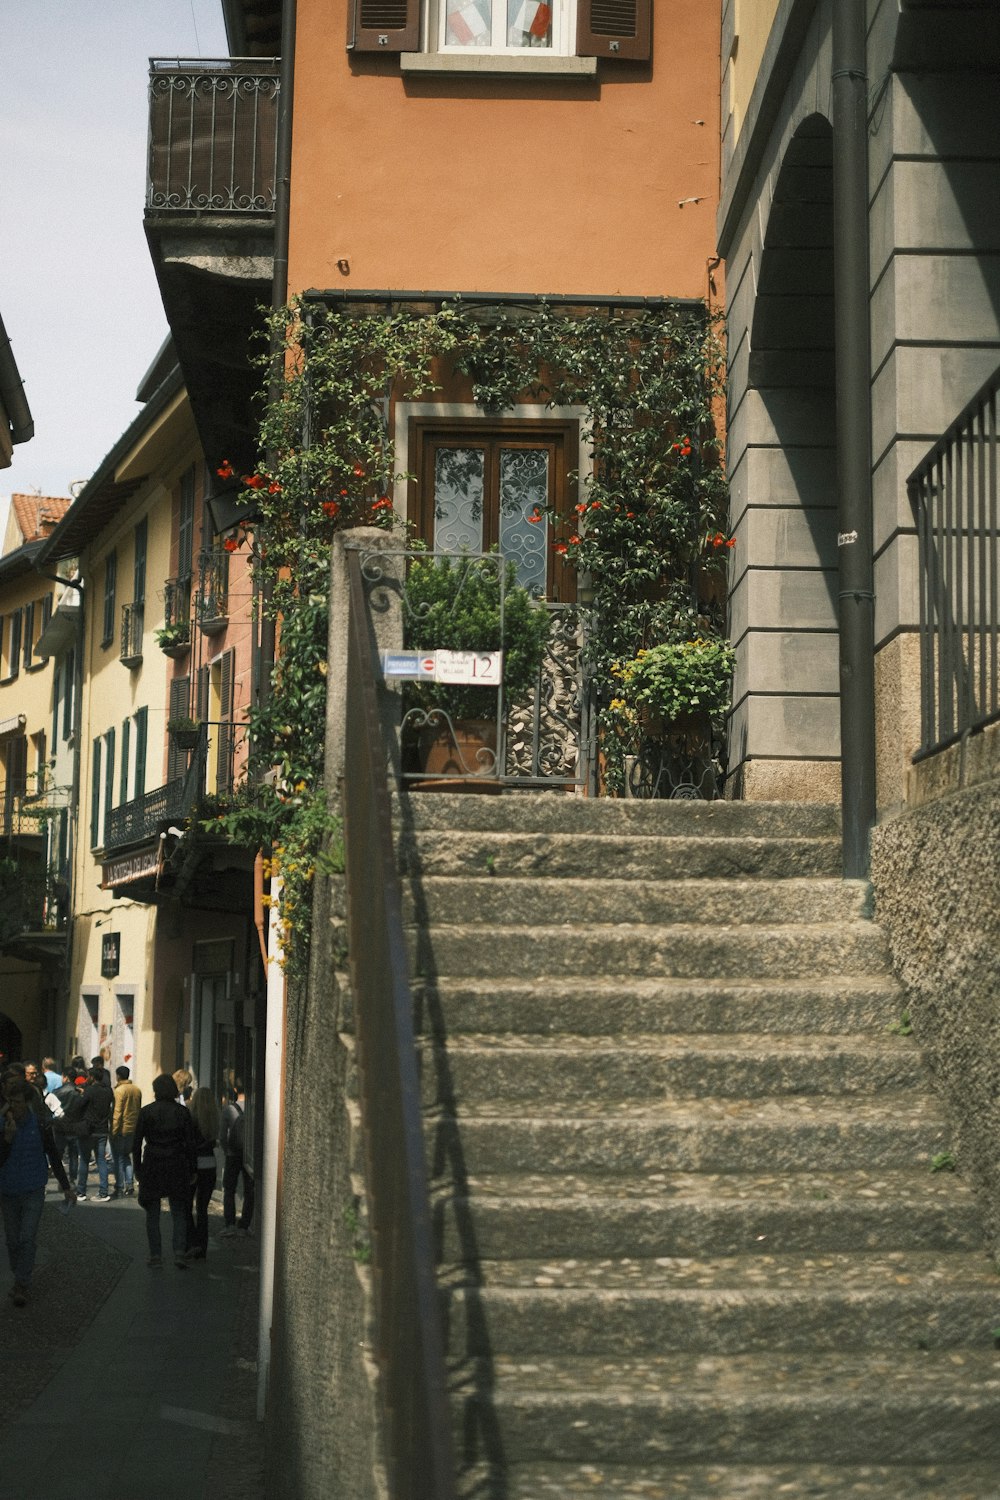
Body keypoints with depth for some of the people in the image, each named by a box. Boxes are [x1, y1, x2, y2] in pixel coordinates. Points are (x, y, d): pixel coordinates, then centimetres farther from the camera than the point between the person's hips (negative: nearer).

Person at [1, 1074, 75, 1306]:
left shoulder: (39, 1123, -8)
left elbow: (53, 1155, 4)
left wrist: (66, 1187, 7)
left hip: (33, 1191, -2)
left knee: (27, 1239, -10)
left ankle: (22, 1286, -3)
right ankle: (19, 1280, 29)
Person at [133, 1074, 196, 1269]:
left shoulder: (145, 1112, -3)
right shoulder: (183, 1113, -2)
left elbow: (136, 1143, -1)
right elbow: (191, 1144, -1)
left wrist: (137, 1169, 8)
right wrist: (193, 1171, 6)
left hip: (152, 1167, 0)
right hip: (177, 1167, 0)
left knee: (153, 1215, 11)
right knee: (178, 1213, 7)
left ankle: (155, 1255, 11)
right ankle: (179, 1252, -7)